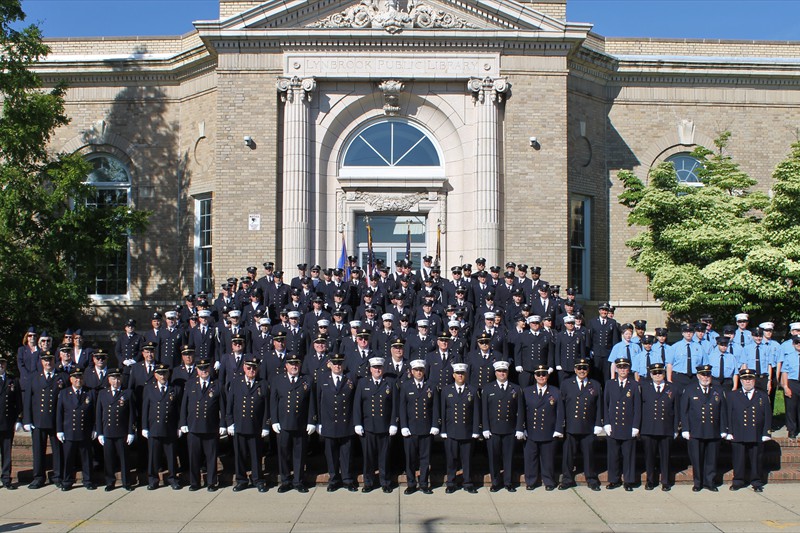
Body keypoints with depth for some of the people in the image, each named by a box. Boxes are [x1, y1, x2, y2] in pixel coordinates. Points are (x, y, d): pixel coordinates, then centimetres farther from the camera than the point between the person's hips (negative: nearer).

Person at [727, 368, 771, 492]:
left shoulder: (763, 396, 9)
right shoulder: (732, 396, 7)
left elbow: (768, 416, 7)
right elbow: (729, 416, 5)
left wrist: (766, 433, -1)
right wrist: (729, 432, -1)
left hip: (757, 436, 1)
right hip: (738, 436, 0)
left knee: (757, 460, 6)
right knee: (739, 460, 4)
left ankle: (757, 482, 18)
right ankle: (738, 481, 16)